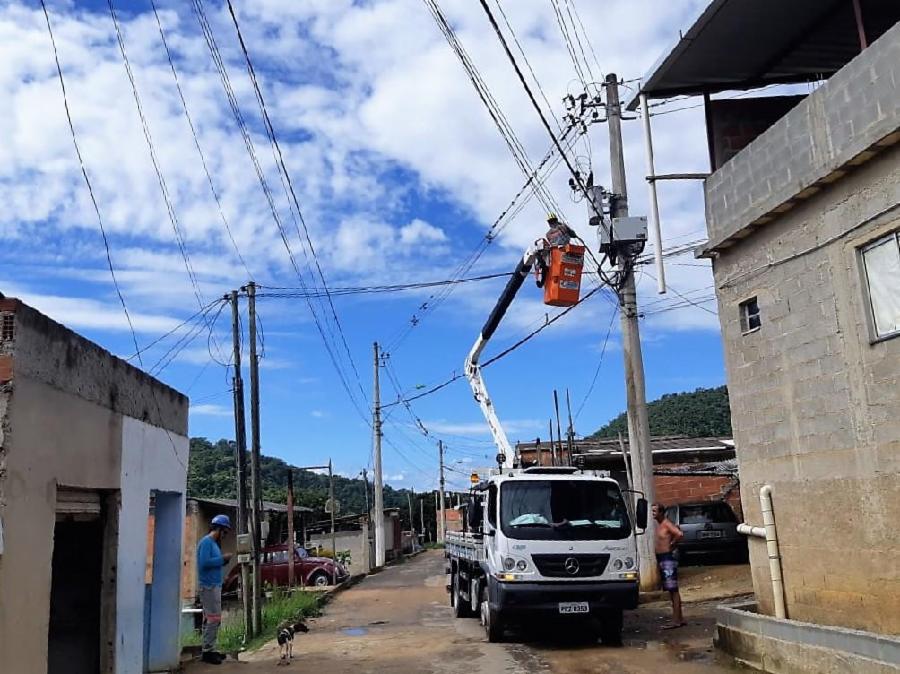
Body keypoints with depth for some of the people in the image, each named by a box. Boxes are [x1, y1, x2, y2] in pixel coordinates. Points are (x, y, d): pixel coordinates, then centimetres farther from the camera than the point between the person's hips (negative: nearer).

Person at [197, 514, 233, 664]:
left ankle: (210, 650, 18)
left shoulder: (214, 543, 17)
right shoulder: (206, 542, -12)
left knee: (210, 619, 13)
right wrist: (222, 559, -16)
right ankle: (207, 652, -5)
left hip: (214, 585, 10)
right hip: (209, 585, -10)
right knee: (214, 618, -9)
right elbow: (204, 562, -22)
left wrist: (223, 560, 2)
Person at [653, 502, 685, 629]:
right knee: (671, 590, 12)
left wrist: (672, 544, -15)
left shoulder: (667, 524, -13)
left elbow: (680, 534, -29)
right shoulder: (658, 525, 14)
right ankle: (679, 618, 19)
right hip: (661, 559, 10)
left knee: (673, 590, -8)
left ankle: (676, 620, -8)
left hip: (668, 558, -10)